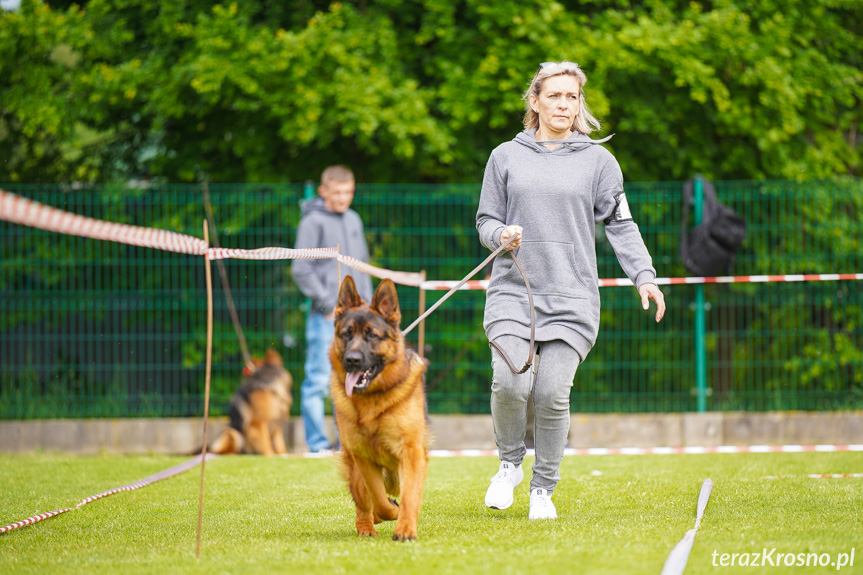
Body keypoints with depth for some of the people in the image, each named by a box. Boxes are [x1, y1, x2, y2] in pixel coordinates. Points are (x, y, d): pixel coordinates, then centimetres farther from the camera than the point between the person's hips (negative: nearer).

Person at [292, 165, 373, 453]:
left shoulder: (353, 220, 14)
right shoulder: (313, 222, -6)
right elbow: (301, 269, -11)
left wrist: (366, 304, 12)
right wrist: (328, 305, -11)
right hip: (326, 318, -7)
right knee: (319, 379, -5)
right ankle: (317, 442, -1)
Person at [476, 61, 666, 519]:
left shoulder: (598, 160, 9)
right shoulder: (505, 157, 11)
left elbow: (620, 225, 7)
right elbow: (486, 221, 14)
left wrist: (644, 276, -6)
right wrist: (502, 235, -9)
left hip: (572, 297, 0)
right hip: (513, 290, 0)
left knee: (553, 393, -9)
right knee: (510, 382, -16)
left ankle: (543, 488, 8)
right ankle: (510, 464, 11)